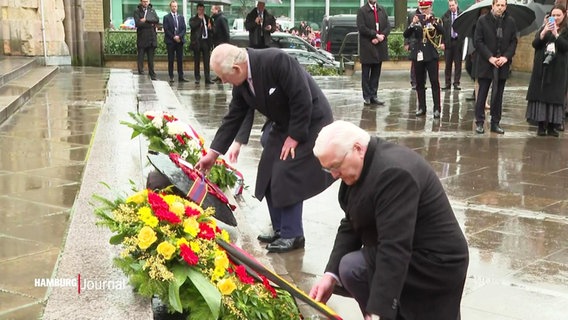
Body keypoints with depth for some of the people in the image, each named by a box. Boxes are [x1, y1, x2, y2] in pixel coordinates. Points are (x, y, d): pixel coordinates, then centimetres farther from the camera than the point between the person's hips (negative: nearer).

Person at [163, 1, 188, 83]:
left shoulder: (181, 17, 14)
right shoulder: (166, 17, 3)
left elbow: (184, 29, 7)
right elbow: (166, 30, -5)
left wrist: (179, 36, -10)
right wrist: (173, 37, -12)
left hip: (180, 41, 3)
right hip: (170, 41, -3)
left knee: (180, 60, 2)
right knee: (171, 60, 0)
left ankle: (181, 77, 3)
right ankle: (171, 77, 3)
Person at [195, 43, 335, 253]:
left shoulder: (276, 61, -30)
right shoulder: (241, 83, -5)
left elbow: (303, 100, -27)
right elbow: (233, 118, 3)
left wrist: (294, 137, -20)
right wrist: (213, 153, 3)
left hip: (309, 121, -8)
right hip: (283, 124, 8)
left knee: (288, 177, -12)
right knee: (270, 177, 6)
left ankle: (292, 235, 0)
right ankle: (280, 229, 20)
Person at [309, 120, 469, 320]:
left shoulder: (394, 172, -29)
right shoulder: (362, 166, 2)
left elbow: (395, 250, -33)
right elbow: (350, 227, 4)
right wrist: (331, 274, -9)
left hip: (431, 261, -10)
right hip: (407, 253, 10)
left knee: (352, 267, -24)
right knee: (338, 278, 16)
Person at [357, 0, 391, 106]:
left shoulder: (382, 10, 12)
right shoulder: (362, 11, -3)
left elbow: (388, 26, 7)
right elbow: (362, 28, -13)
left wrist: (381, 36, -10)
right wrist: (376, 35, -14)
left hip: (380, 47, 5)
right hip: (367, 47, -5)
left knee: (376, 73, 8)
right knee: (366, 74, 3)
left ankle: (373, 96, 13)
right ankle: (367, 97, 8)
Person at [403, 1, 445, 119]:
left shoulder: (436, 20, 0)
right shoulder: (416, 20, 6)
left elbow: (442, 31, -20)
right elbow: (406, 35, -4)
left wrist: (432, 21, -31)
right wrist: (412, 24, -20)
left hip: (432, 55, -3)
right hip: (418, 55, 3)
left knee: (434, 82, -4)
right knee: (420, 83, 7)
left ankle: (437, 109, -3)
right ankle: (421, 108, 14)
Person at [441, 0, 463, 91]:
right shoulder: (445, 16, 4)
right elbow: (442, 29, 3)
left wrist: (464, 41, -7)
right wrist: (442, 42, -5)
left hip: (459, 41, -1)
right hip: (448, 42, 1)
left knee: (458, 63, 2)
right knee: (448, 63, 4)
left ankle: (456, 83, 8)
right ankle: (448, 83, 10)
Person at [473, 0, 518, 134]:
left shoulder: (510, 22, 5)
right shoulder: (482, 20, -3)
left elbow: (513, 42, 6)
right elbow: (478, 41, -6)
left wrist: (506, 57, -9)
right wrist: (490, 57, -13)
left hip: (503, 64, 3)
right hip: (486, 63, -2)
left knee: (498, 95, 7)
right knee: (482, 94, 2)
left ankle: (495, 123, 14)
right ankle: (479, 122, 8)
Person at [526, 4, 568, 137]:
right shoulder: (543, 28, 11)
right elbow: (535, 44, 0)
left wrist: (556, 34, -19)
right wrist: (544, 32, -15)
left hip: (557, 69, -2)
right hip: (541, 67, 2)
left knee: (555, 96, -3)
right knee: (540, 94, -1)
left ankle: (552, 126, 3)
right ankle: (541, 125, 4)